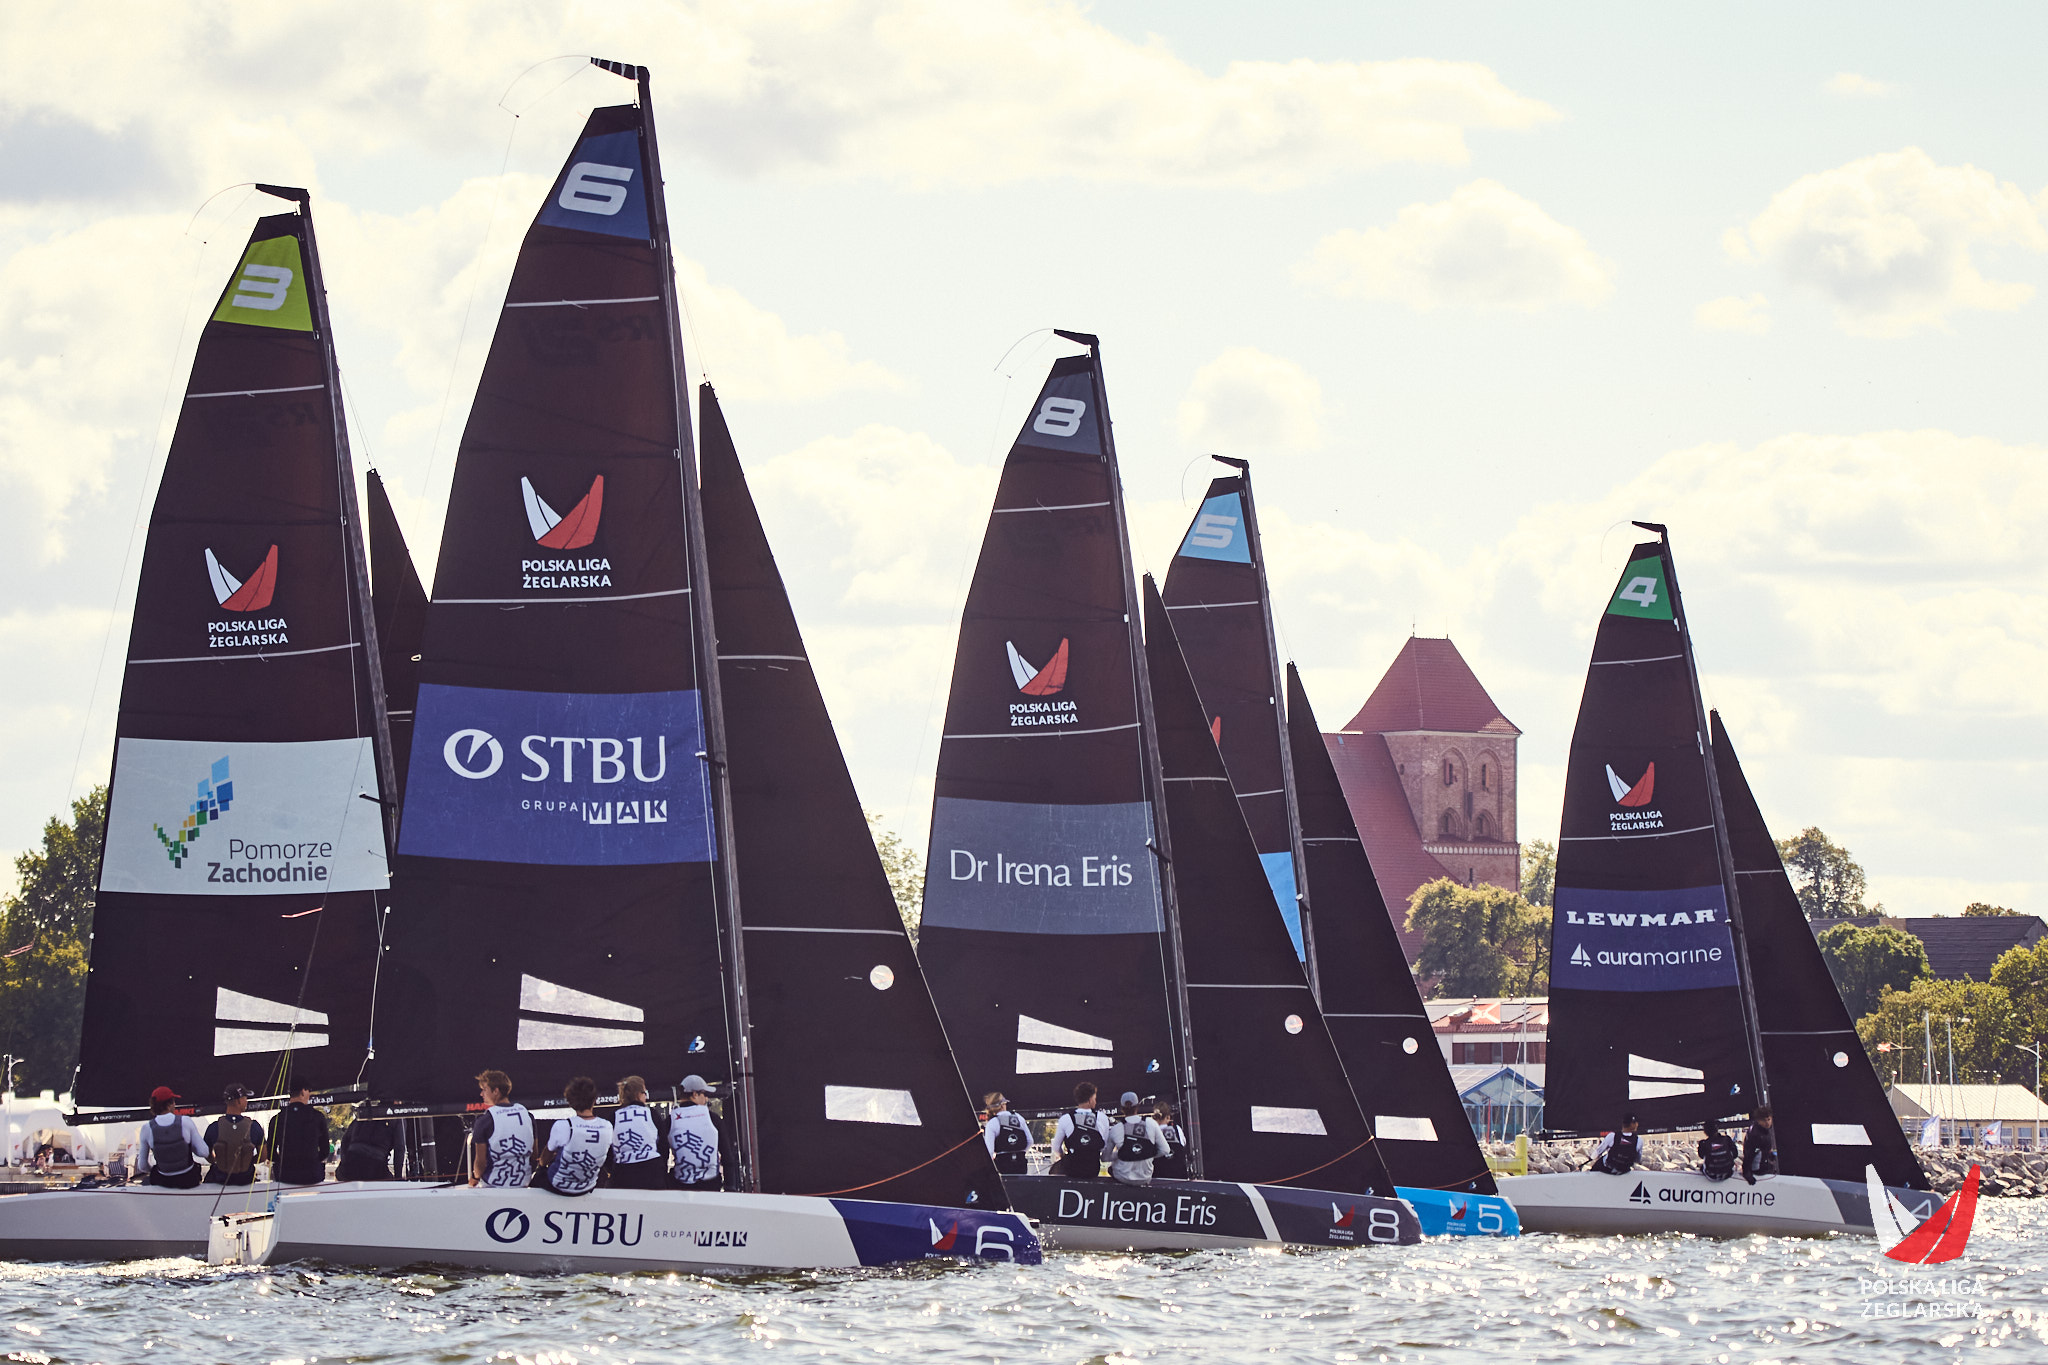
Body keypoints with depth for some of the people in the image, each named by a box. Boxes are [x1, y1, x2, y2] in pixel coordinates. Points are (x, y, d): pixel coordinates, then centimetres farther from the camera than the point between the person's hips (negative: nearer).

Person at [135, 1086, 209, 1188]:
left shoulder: (147, 1128, -12)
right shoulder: (185, 1121, -16)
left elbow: (142, 1166, -4)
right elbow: (203, 1152, -12)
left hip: (163, 1181, 1)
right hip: (188, 1181, 0)